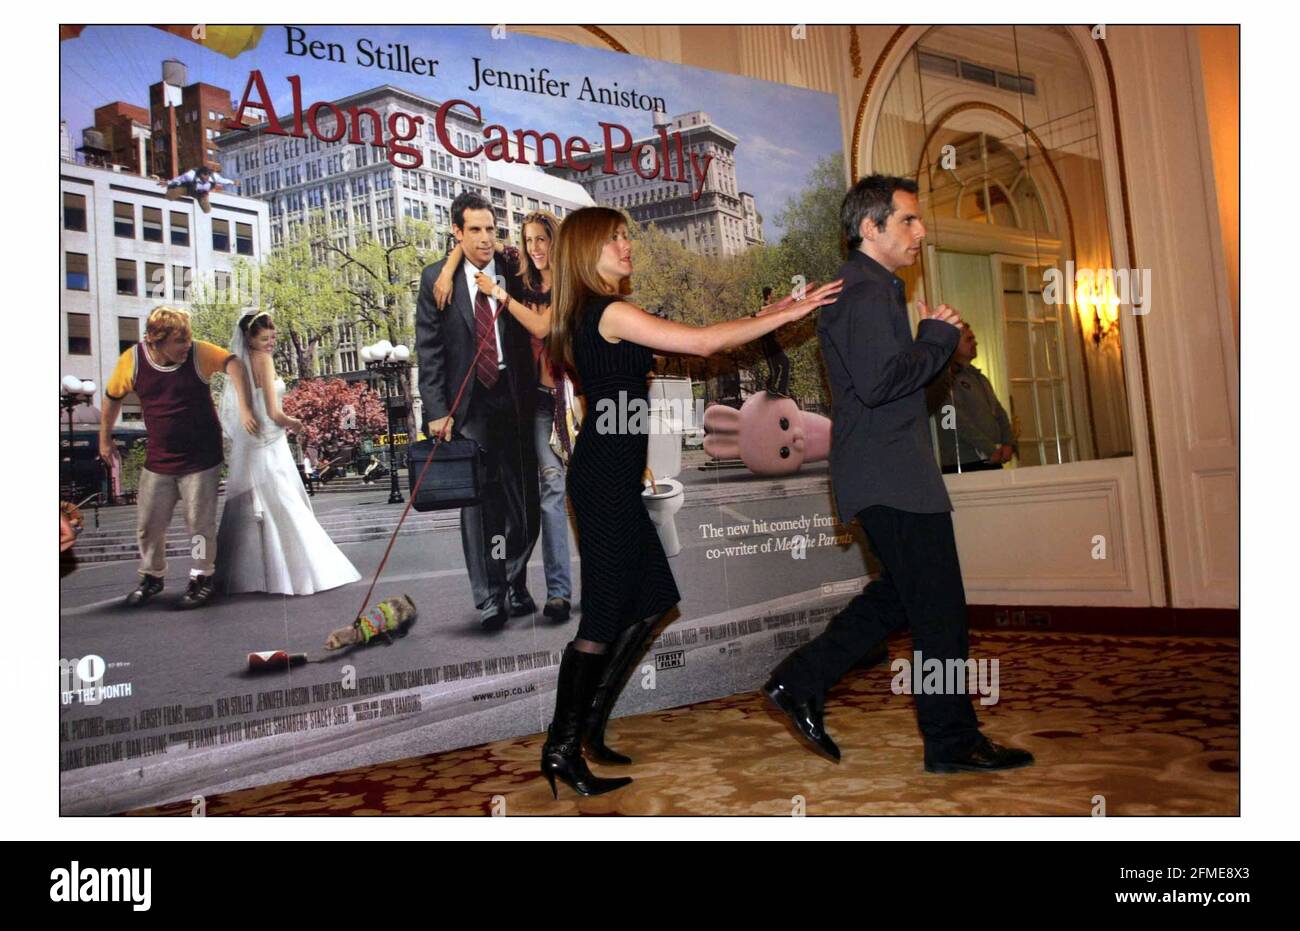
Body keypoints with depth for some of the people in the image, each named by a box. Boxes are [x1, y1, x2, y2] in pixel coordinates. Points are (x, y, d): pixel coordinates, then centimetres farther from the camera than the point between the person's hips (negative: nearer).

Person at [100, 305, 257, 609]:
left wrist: (244, 409, -36)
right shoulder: (132, 360, -9)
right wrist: (105, 438, 16)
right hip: (158, 461, 3)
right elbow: (113, 397, 6)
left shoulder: (199, 353, -15)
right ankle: (152, 577, 35)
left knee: (200, 523, 6)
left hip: (201, 459, -2)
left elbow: (234, 364, -23)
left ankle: (202, 578, 26)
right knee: (148, 524, 12)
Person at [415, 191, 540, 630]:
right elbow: (428, 349, 1)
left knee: (523, 498, 4)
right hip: (467, 403, -1)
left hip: (513, 398, 2)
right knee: (478, 500, -2)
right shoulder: (436, 278, 4)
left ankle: (515, 585, 21)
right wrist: (437, 409, -6)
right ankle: (489, 598, 5)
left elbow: (533, 335, 8)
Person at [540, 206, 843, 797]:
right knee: (604, 616, -3)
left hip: (609, 476, 10)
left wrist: (760, 318, 13)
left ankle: (588, 728, 23)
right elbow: (702, 343, -17)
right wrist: (786, 316, -9)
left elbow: (684, 344, 17)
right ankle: (562, 750, 10)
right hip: (605, 476, -10)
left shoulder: (594, 315, 17)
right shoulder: (609, 311, -13)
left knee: (650, 602, 13)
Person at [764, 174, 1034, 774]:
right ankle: (953, 742, 13)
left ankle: (800, 681, 18)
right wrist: (936, 338, -12)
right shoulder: (868, 291, -13)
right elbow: (878, 381, -25)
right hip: (893, 477, -11)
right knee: (939, 609, -1)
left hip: (881, 473, 11)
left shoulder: (861, 288, 21)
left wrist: (931, 340, 10)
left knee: (901, 595, 17)